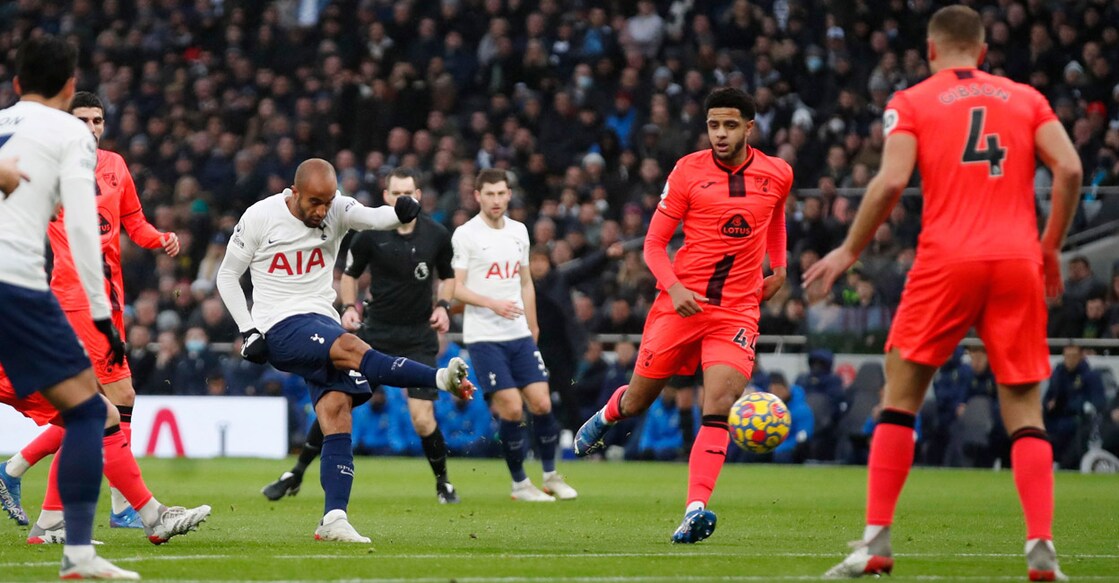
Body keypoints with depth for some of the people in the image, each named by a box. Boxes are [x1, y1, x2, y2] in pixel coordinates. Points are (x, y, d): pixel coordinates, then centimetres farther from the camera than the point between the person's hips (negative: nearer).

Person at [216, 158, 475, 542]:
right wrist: (248, 331, -5)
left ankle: (334, 518, -12)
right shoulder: (259, 218, -5)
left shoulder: (337, 210, 2)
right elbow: (227, 276, 4)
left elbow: (373, 218, -18)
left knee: (338, 415, -10)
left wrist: (402, 213, -41)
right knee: (351, 348, -31)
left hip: (324, 323, 5)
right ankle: (441, 379, -40)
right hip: (280, 326, -5)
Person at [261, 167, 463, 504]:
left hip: (418, 336, 0)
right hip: (375, 330, 1)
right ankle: (295, 476, 9)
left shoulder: (437, 236, -4)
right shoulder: (371, 235, -7)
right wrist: (349, 307, -7)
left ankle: (443, 483, 16)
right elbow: (350, 273, 8)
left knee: (422, 419, -10)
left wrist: (443, 306, -4)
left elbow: (448, 276, 13)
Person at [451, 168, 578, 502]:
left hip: (519, 335, 5)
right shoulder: (465, 234, -5)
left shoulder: (518, 231, 12)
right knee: (512, 409, -10)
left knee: (541, 403, -1)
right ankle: (520, 484, 4)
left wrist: (533, 327, 21)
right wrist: (493, 303, -23)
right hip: (483, 337, -5)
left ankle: (551, 476, 16)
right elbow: (457, 288, -8)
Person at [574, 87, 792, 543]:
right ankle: (606, 417, 49)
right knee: (638, 400, 11)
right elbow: (654, 244, -3)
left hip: (737, 310, 0)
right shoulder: (688, 171, -6)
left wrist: (778, 267, 17)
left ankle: (696, 510, -23)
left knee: (720, 406, -19)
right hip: (681, 302, 0)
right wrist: (674, 288, -20)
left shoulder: (777, 174, 3)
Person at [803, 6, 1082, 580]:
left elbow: (891, 181, -6)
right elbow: (1069, 170, 2)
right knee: (1024, 409, 6)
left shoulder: (912, 102, 8)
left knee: (899, 397, 8)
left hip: (947, 259, -2)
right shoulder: (1026, 98, 15)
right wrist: (1050, 248, 13)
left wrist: (849, 251, 4)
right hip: (1018, 261, 2)